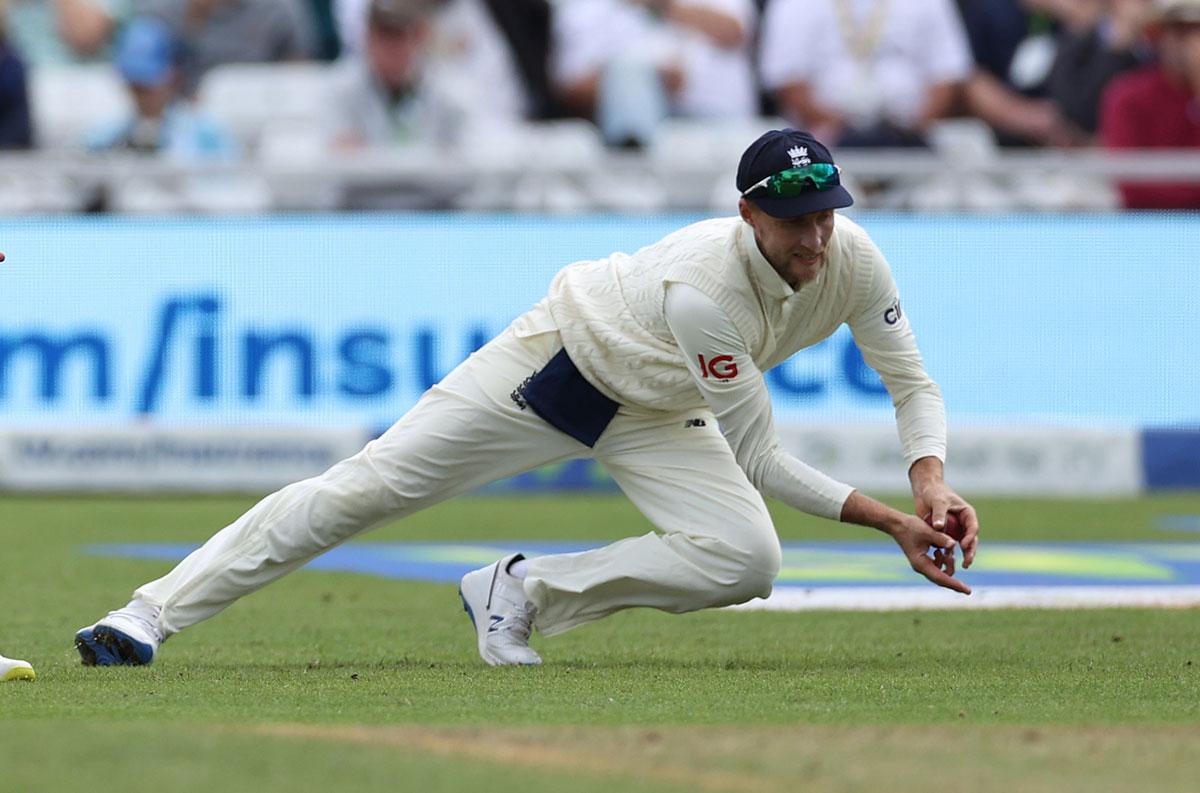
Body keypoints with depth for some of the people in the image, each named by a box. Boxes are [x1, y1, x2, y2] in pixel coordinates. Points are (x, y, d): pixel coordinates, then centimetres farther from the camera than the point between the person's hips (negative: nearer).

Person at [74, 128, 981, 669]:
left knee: (746, 560, -19)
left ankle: (523, 593, -4)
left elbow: (913, 385, -7)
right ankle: (153, 613, -4)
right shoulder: (703, 285, -39)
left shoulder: (852, 260, -22)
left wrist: (932, 480, -26)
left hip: (658, 418, 6)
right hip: (560, 360, -6)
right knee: (367, 487, -11)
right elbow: (761, 459, -31)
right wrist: (884, 517, -31)